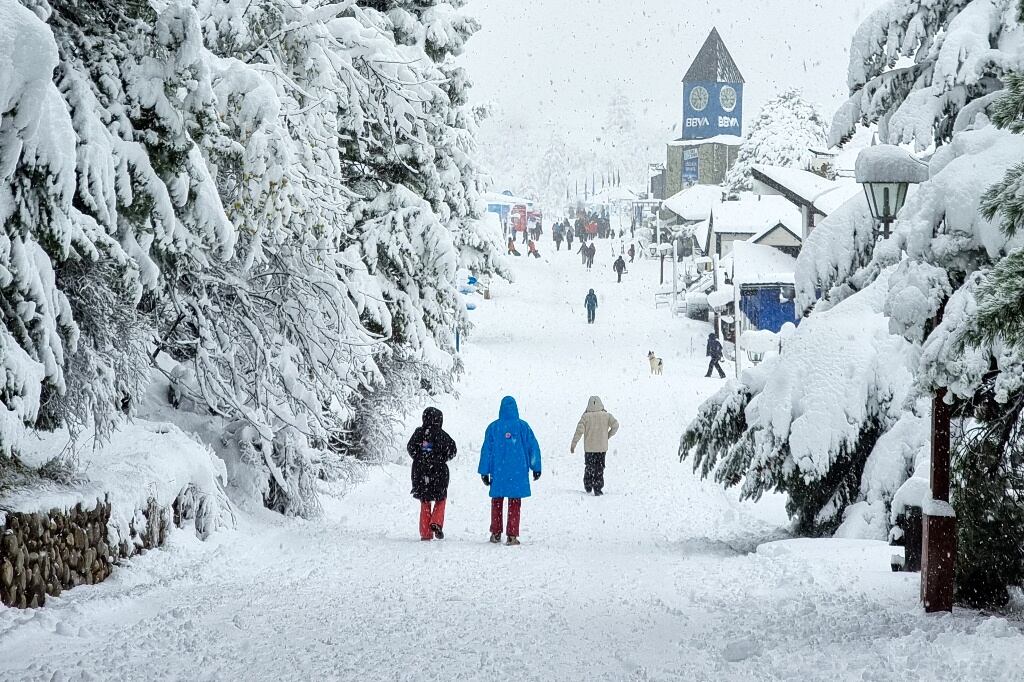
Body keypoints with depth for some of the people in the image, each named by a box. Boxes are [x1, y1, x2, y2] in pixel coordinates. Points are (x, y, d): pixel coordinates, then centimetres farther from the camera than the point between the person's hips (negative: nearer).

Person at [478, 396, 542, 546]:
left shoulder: (493, 427, -2)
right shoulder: (523, 426, -3)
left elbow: (486, 450, -1)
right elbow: (533, 447, 0)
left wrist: (484, 472, 5)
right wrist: (536, 468, 10)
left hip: (498, 471, 1)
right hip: (518, 471, -1)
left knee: (497, 502, 15)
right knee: (515, 504, 4)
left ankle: (496, 533, 17)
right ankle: (512, 536, 0)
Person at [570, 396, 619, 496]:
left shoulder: (586, 416, -7)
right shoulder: (606, 415, -4)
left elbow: (579, 430, -10)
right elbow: (615, 425, -11)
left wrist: (573, 444, -4)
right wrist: (608, 435, 4)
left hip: (589, 447, 0)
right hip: (602, 447, 0)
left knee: (589, 466, 17)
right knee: (600, 468, 7)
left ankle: (588, 486, 23)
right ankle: (597, 489, 2)